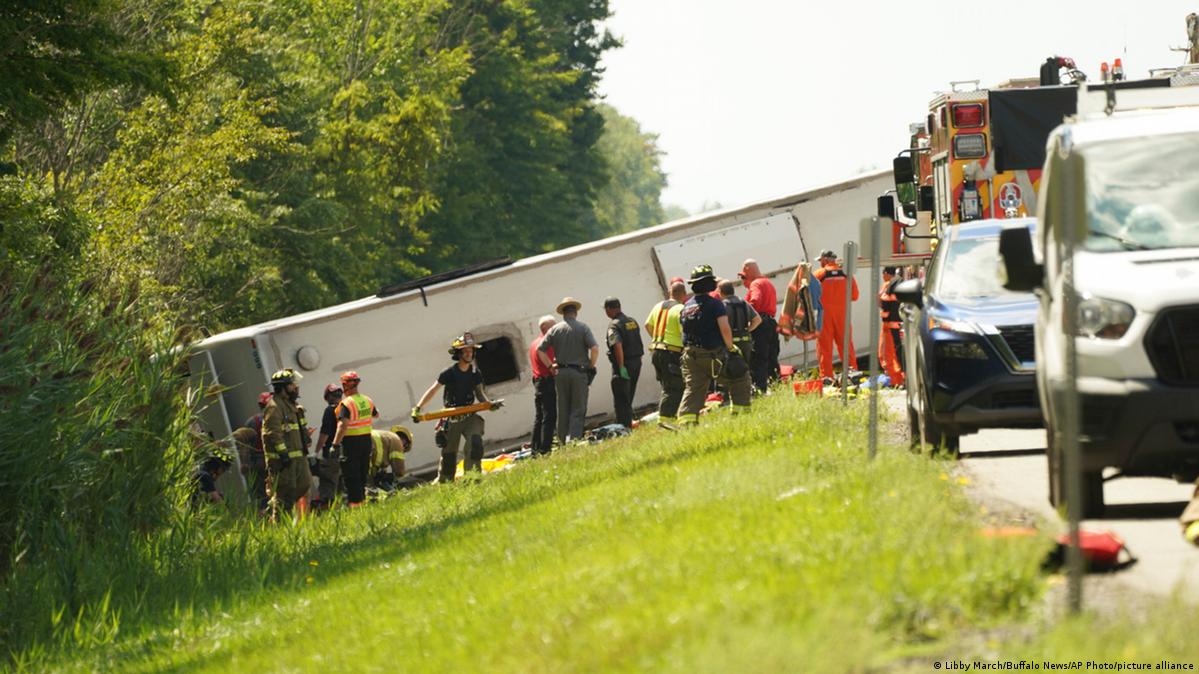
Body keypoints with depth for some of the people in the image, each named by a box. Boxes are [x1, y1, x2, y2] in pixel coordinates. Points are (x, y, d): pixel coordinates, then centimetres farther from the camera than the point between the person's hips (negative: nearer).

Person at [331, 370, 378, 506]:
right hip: (366, 440, 7)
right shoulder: (367, 401, 5)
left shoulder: (346, 403, -17)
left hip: (351, 442, -7)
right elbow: (376, 415, 26)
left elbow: (343, 425, -25)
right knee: (362, 474, 18)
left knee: (351, 476, -2)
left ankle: (354, 502, -4)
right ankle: (362, 499, 24)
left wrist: (335, 444, -25)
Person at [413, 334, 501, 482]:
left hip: (470, 416, 2)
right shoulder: (449, 373, -10)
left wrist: (489, 403, -11)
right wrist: (417, 408, -19)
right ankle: (443, 480, 26)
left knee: (475, 443, -22)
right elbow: (433, 390, -11)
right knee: (448, 452, 6)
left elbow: (479, 393, 10)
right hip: (452, 418, -2)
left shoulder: (475, 373, 2)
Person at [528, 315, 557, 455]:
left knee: (538, 417, 12)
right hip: (548, 382, -10)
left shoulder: (534, 344, 17)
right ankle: (545, 449, -14)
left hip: (537, 382, 10)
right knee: (549, 417, -10)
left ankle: (535, 449, 14)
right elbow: (552, 366, -18)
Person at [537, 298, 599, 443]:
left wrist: (551, 366, 9)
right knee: (578, 409, 0)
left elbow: (540, 350, 2)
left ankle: (563, 441, 13)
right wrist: (591, 366, 0)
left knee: (563, 409, 11)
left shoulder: (555, 329, 5)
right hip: (579, 372, -3)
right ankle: (574, 439, -14)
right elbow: (595, 348, -14)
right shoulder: (582, 328, -4)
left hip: (561, 372, 3)